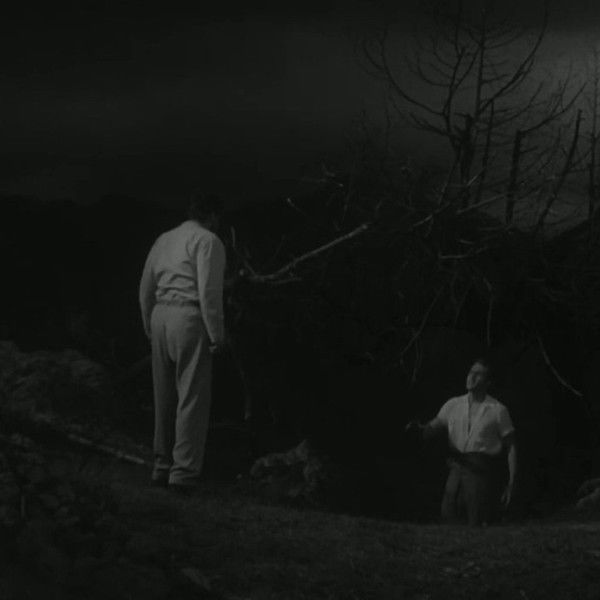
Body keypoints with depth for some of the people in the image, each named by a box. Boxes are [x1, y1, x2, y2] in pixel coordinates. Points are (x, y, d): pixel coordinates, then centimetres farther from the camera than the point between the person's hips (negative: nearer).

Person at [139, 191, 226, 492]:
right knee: (192, 398, -3)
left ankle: (162, 466, 21)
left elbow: (146, 288, 17)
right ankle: (184, 470, -5)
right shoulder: (207, 241, -5)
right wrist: (216, 334, -10)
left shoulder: (164, 240, 17)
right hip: (190, 319, -7)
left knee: (165, 397, 15)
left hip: (160, 317, 7)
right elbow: (209, 290, -14)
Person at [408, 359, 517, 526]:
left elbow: (511, 447, 5)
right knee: (448, 520, -2)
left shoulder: (498, 410, 4)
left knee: (477, 528, -7)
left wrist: (511, 483, -3)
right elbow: (432, 429, 7)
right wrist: (417, 428, -18)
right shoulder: (453, 405, 14)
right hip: (457, 471, 3)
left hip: (482, 472, -3)